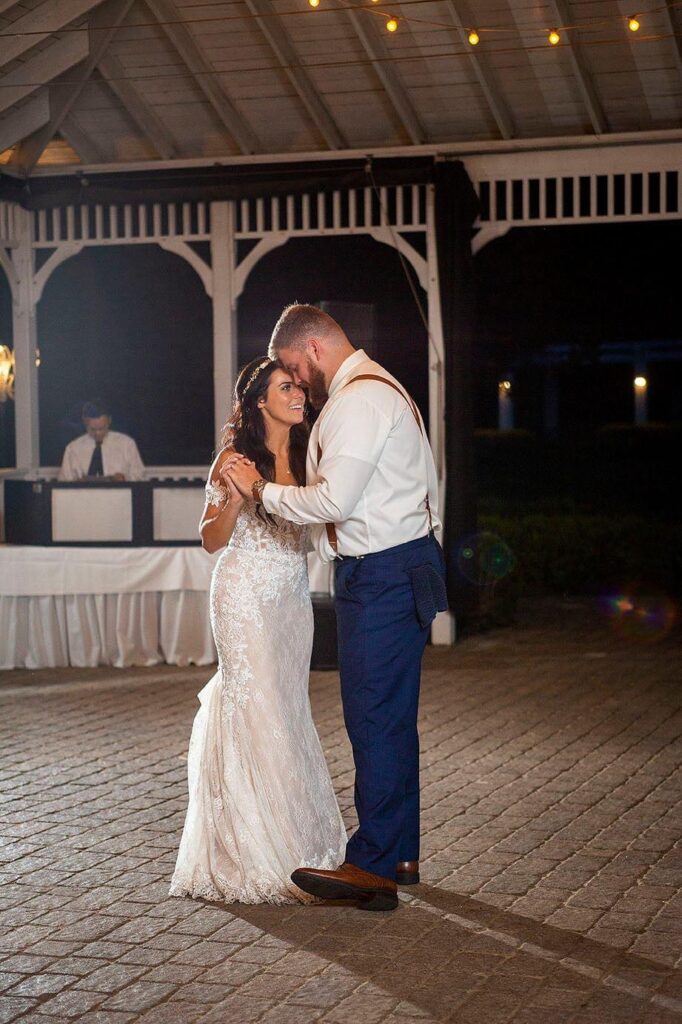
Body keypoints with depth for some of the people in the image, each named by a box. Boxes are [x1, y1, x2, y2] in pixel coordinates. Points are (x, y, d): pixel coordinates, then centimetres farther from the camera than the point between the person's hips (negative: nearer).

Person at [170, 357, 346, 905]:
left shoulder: (306, 455, 7)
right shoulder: (237, 457, -9)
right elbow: (212, 539, -7)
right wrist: (234, 500, -25)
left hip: (294, 597, 6)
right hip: (246, 597, -6)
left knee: (290, 711, 8)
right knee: (257, 714, -6)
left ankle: (298, 838, 18)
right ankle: (263, 857, -1)